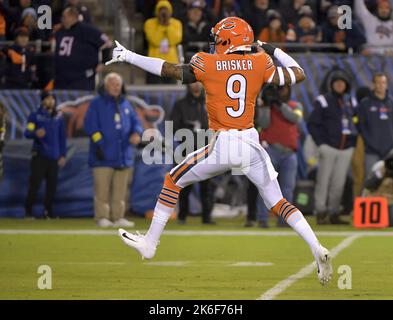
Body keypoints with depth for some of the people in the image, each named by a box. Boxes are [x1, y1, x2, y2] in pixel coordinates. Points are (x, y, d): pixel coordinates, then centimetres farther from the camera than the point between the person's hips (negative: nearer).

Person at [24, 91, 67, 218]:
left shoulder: (59, 117, 13)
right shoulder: (35, 116, 2)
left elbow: (62, 137, 17)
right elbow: (27, 132, -6)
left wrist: (63, 155, 11)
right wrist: (35, 133, -29)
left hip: (54, 156, 4)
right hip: (39, 154, -4)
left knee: (52, 184, 2)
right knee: (35, 182, -9)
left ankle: (48, 210, 10)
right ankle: (28, 210, -4)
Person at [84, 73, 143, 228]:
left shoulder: (126, 104, 18)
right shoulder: (97, 104, 2)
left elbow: (135, 121, 17)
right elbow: (90, 125, -5)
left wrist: (136, 133, -6)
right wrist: (99, 144, -14)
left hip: (123, 156, 5)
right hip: (104, 157, -5)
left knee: (120, 190, 4)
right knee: (102, 189, -6)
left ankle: (118, 217, 8)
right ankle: (102, 217, -3)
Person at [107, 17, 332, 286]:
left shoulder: (206, 64, -2)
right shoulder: (260, 63, 4)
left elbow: (169, 70, -1)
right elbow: (298, 75, 11)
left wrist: (128, 57, 8)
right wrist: (273, 51, 23)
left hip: (222, 147, -3)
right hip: (251, 145, 3)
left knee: (174, 181, 17)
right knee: (278, 203, 11)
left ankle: (150, 243, 20)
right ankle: (317, 249, -7)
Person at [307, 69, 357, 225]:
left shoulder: (350, 102, 15)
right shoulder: (323, 101, -1)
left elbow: (356, 121, 22)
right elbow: (312, 124, -2)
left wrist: (353, 141, 9)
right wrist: (321, 143, -8)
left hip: (346, 149, 5)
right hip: (329, 147, -5)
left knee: (339, 183, 3)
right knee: (324, 180, -7)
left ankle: (334, 213, 7)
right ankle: (321, 212, -6)